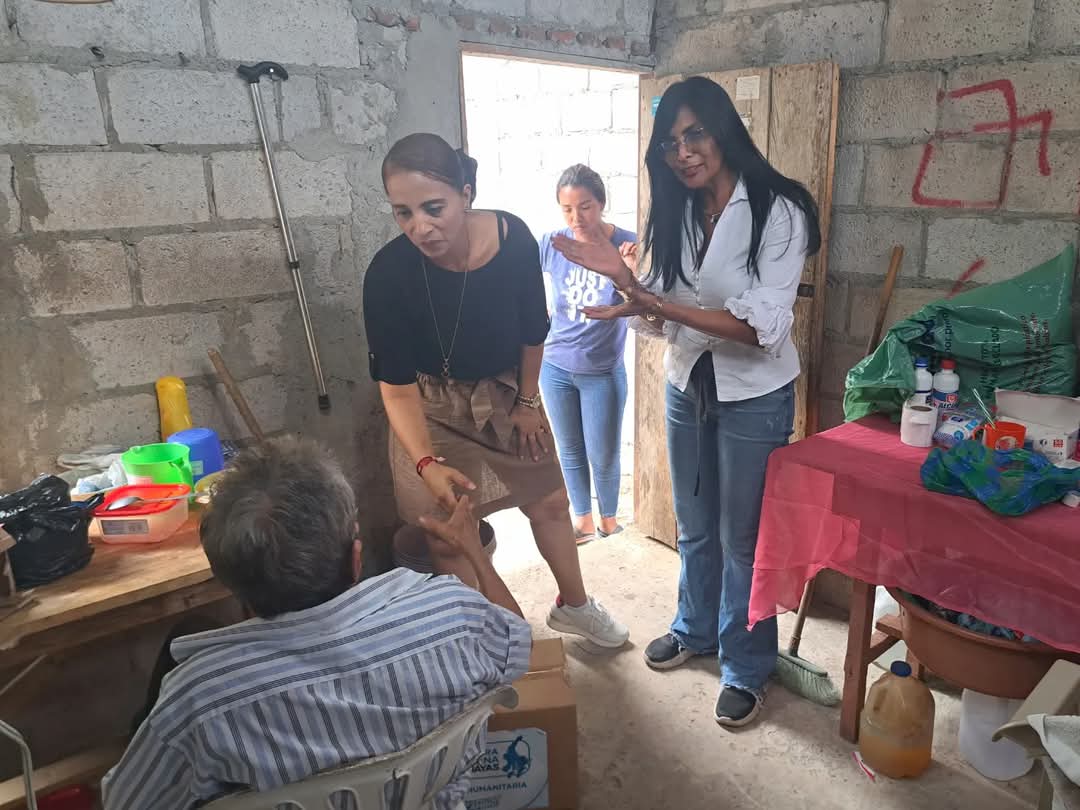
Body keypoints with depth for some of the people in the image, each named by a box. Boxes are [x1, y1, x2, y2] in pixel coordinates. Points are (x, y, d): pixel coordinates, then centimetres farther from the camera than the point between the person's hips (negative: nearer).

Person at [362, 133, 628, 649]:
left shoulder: (513, 239, -24)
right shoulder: (388, 274, -30)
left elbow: (533, 330, -8)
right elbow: (397, 386, -25)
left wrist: (528, 401, 1)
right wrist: (426, 464, -38)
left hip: (506, 390, 3)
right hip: (433, 404, -2)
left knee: (550, 500, 13)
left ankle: (573, 605, 38)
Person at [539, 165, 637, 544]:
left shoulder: (627, 245, -17)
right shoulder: (552, 243, -10)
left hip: (603, 372, -2)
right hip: (555, 367, 3)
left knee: (604, 456, 9)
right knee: (570, 451, 16)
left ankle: (609, 518, 36)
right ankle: (583, 520, 37)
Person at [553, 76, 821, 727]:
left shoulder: (778, 210, -17)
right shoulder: (677, 214, 2)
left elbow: (763, 326, -24)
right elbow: (665, 312, 5)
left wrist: (659, 306, -30)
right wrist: (623, 278, -14)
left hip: (753, 395, -6)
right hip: (687, 386, 6)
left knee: (742, 538, 7)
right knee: (694, 526, 20)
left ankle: (747, 668, 27)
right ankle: (696, 628, 43)